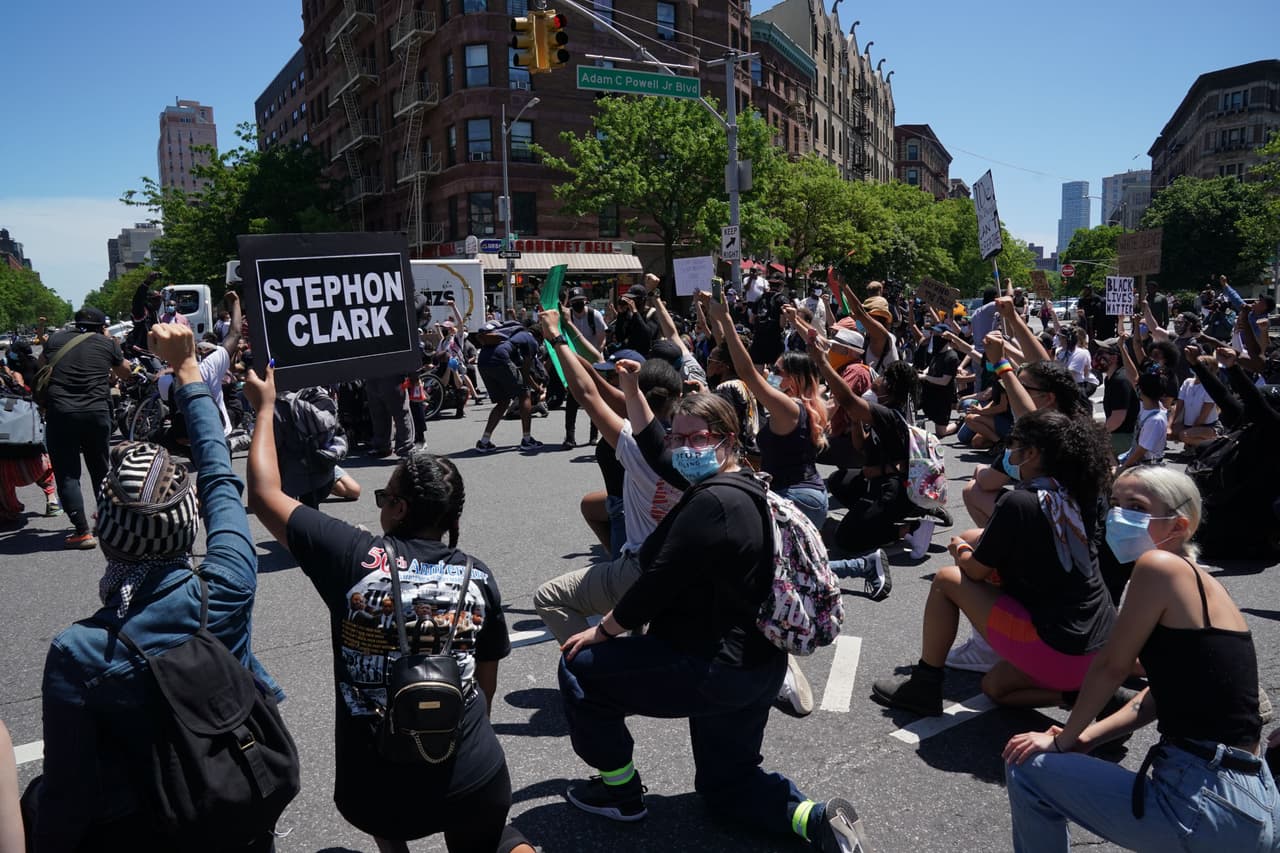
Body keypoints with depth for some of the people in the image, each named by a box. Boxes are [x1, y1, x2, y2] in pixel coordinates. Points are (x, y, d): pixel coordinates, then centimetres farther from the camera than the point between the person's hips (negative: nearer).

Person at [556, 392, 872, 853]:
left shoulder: (712, 501, -23)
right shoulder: (748, 493, 9)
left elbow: (659, 581, -22)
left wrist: (602, 631, -10)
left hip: (712, 669, -11)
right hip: (757, 667, 11)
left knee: (579, 667, 3)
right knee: (724, 782, 27)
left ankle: (619, 791, 18)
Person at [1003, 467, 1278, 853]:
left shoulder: (1160, 565, -16)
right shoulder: (1197, 580, 12)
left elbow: (1111, 666, -10)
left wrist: (1063, 740, 3)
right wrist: (1088, 736, 11)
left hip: (1213, 806, -10)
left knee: (1028, 770, 2)